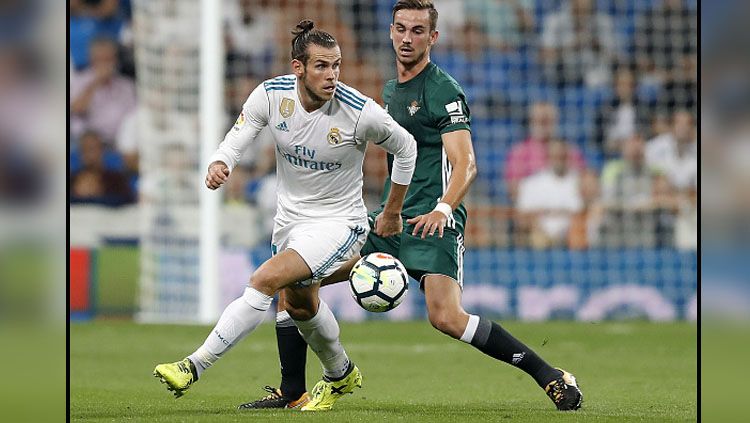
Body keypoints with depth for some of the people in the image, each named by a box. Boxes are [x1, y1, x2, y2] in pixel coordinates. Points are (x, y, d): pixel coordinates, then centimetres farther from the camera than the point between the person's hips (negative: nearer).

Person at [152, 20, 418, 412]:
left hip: (338, 222, -6)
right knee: (299, 304, 24)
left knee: (264, 280, -25)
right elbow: (236, 139, -14)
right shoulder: (271, 95, -14)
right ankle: (341, 375, 52)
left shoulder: (360, 112, -23)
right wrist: (219, 165, -39)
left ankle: (194, 367, -23)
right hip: (289, 215, 6)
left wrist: (392, 213, 3)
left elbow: (405, 147, -6)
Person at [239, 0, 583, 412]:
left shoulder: (443, 91, -8)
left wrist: (443, 210, -32)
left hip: (433, 223, -8)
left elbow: (465, 165, -16)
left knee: (446, 317, -28)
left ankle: (550, 376, -17)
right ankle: (291, 392, 8)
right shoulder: (390, 90, 18)